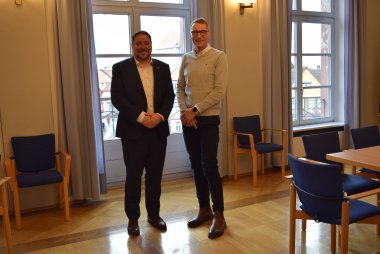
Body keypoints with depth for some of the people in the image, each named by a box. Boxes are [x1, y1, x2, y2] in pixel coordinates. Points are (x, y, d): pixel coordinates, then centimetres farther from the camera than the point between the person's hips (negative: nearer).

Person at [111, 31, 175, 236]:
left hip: (158, 129, 3)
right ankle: (133, 218, 20)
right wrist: (141, 117, -17)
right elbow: (117, 98, -9)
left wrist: (159, 116, -12)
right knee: (133, 176, 5)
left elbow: (170, 96, 5)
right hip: (132, 130, -3)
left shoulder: (163, 68, 9)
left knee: (155, 175, 11)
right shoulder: (120, 68, 0)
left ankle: (154, 214, 26)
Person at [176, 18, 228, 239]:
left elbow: (220, 91, -12)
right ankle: (204, 209, 24)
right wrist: (184, 110, -6)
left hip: (208, 120, -5)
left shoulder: (218, 56, -4)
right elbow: (180, 88, 12)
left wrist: (195, 110, -13)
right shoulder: (186, 58, 11)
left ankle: (219, 215, 8)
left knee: (209, 167, -6)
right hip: (188, 120, 5)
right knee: (196, 167, 10)